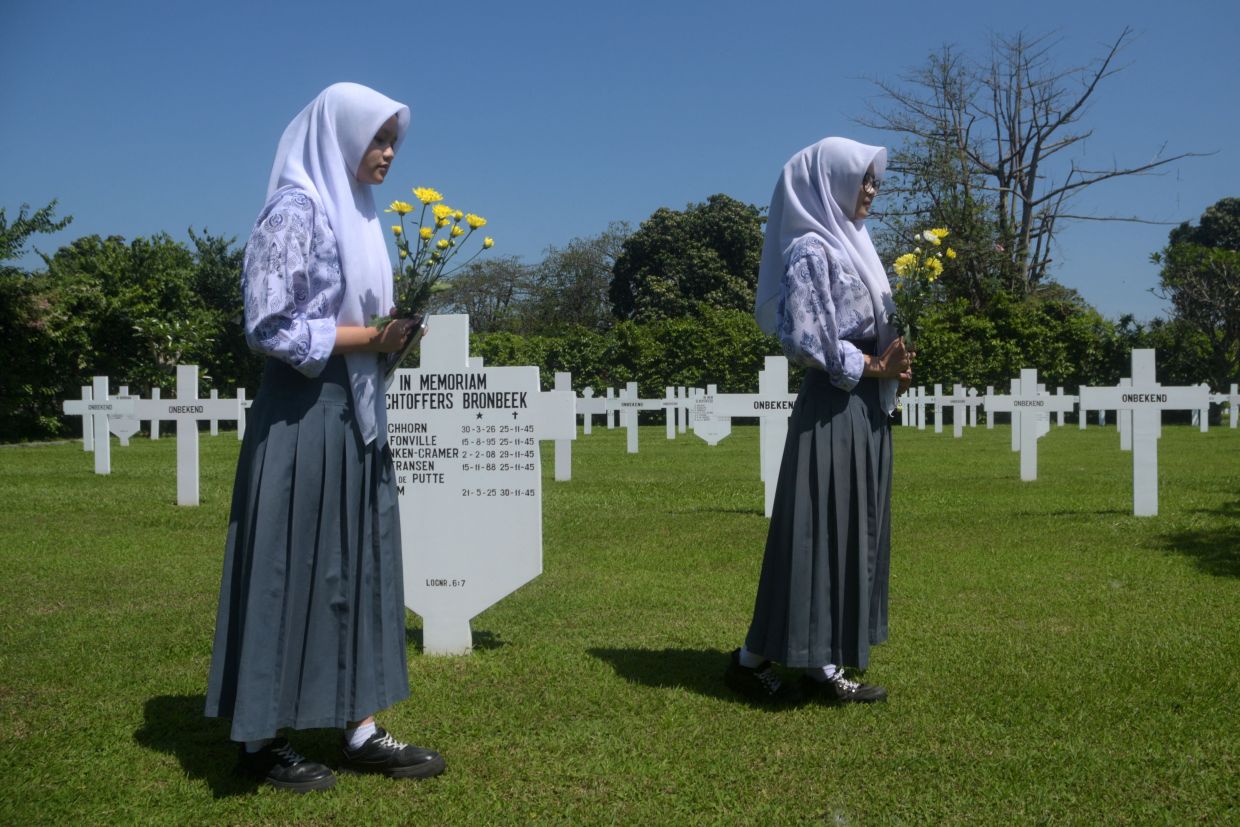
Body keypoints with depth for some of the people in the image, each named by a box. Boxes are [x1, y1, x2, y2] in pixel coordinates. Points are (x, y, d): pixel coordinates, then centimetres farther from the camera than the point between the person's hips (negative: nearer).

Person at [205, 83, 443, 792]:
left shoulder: (356, 213, 15)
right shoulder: (296, 210, -11)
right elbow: (269, 325, -17)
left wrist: (389, 332, 0)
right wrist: (365, 337, -14)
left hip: (356, 411, 9)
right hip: (304, 412, -9)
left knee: (360, 566, 8)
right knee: (294, 568, -1)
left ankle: (361, 730, 15)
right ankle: (264, 740, 12)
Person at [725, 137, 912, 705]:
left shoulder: (849, 246, 18)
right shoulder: (811, 249, -11)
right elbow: (805, 340, -19)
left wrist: (893, 367, 2)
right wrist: (872, 367, -11)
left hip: (865, 411, 9)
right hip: (832, 411, -9)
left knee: (852, 535, 9)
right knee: (817, 534, -6)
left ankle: (823, 664, 14)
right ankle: (753, 659, 3)